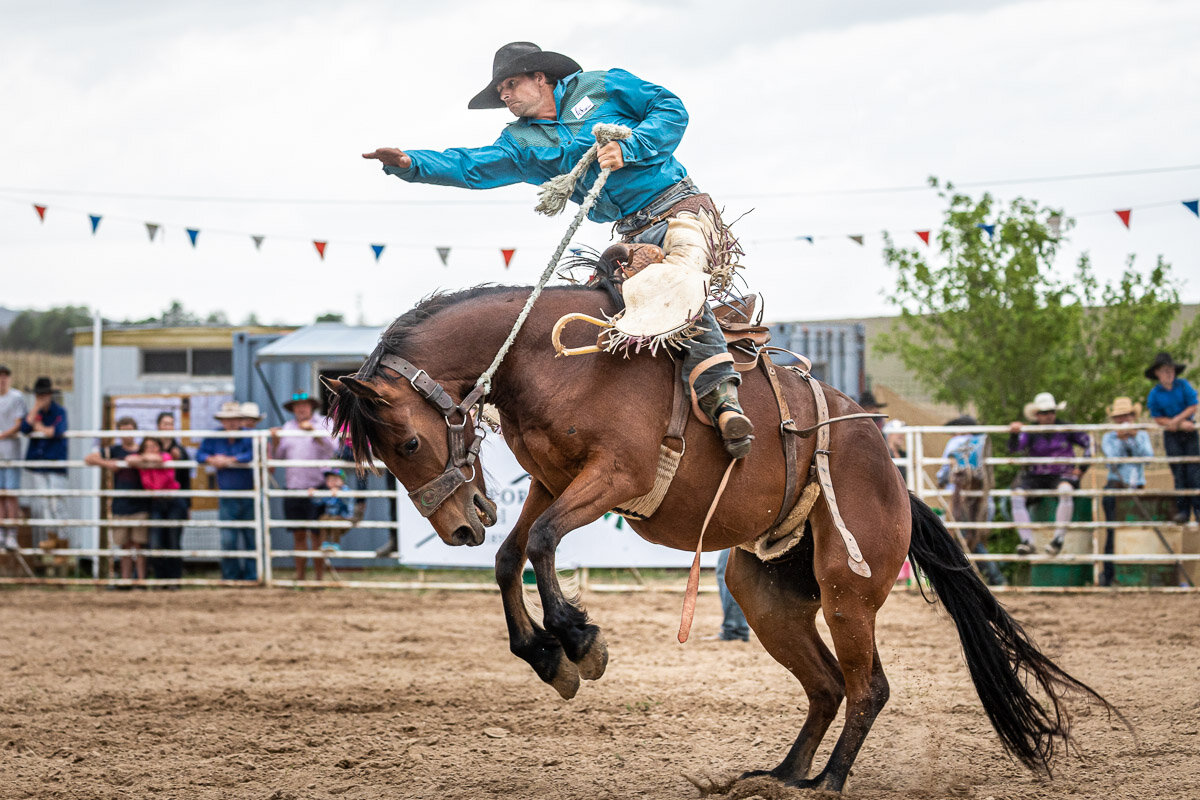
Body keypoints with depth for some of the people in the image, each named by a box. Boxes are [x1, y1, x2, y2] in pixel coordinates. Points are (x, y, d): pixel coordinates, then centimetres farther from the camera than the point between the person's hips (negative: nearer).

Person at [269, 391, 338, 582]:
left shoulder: (325, 423, 5)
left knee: (317, 535, -5)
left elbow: (332, 448, -9)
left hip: (317, 485, -4)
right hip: (292, 487, 4)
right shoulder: (288, 427, 15)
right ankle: (299, 576, 10)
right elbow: (278, 456, 14)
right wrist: (275, 441, -4)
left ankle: (320, 576, -1)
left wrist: (314, 432, -18)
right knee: (298, 534, 5)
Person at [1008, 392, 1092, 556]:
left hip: (1062, 475, -2)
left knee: (1065, 490, -38)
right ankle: (1027, 541, -31)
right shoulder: (1030, 432, 4)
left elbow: (1089, 444, 9)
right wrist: (1014, 434, -32)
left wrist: (1083, 468, -1)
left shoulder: (1065, 429, 4)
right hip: (1036, 477, 2)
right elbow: (1014, 449, -11)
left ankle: (1059, 538, -35)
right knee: (1017, 495, -28)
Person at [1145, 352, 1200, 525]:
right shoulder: (1154, 394, -3)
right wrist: (1181, 425, -13)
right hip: (1171, 436, 0)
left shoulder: (1183, 386, -3)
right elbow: (1158, 419, -3)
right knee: (1178, 472, -2)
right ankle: (1182, 509, 0)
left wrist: (1176, 420, -17)